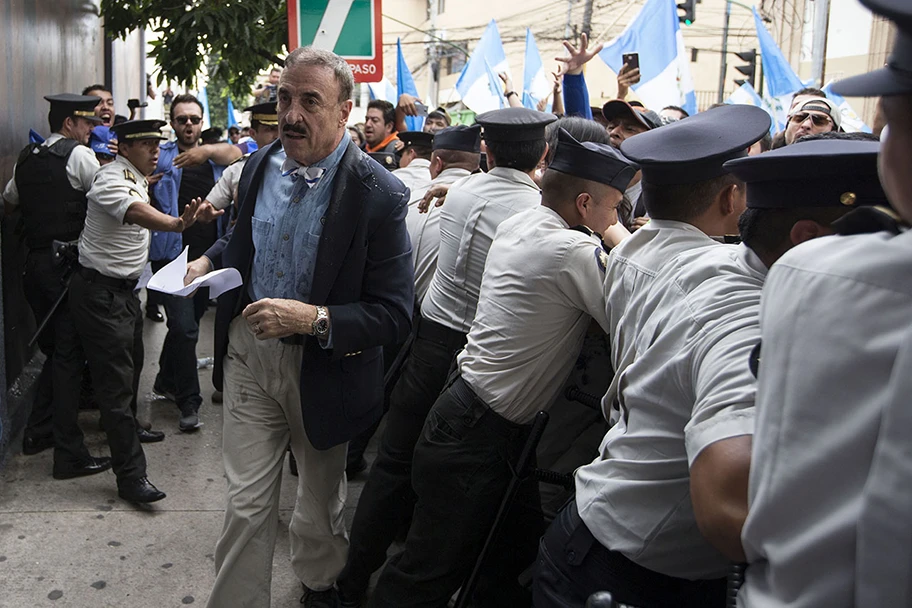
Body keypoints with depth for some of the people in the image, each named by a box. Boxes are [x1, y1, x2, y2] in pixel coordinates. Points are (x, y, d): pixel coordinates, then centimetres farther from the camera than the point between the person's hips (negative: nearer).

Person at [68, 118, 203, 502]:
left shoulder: (138, 178, 11)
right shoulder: (112, 179, -20)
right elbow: (136, 212, -43)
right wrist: (176, 224, -60)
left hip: (125, 288, 10)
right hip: (100, 293, -10)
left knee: (131, 363, 23)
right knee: (116, 379, -9)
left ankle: (127, 426, 47)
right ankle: (130, 475, -8)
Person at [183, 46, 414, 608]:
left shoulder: (379, 196, -20)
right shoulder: (260, 165, -2)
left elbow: (395, 314, -20)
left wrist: (314, 319, -32)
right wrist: (211, 259, 0)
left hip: (323, 366, -3)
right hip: (249, 354, 3)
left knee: (320, 504, 20)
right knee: (246, 505, 5)